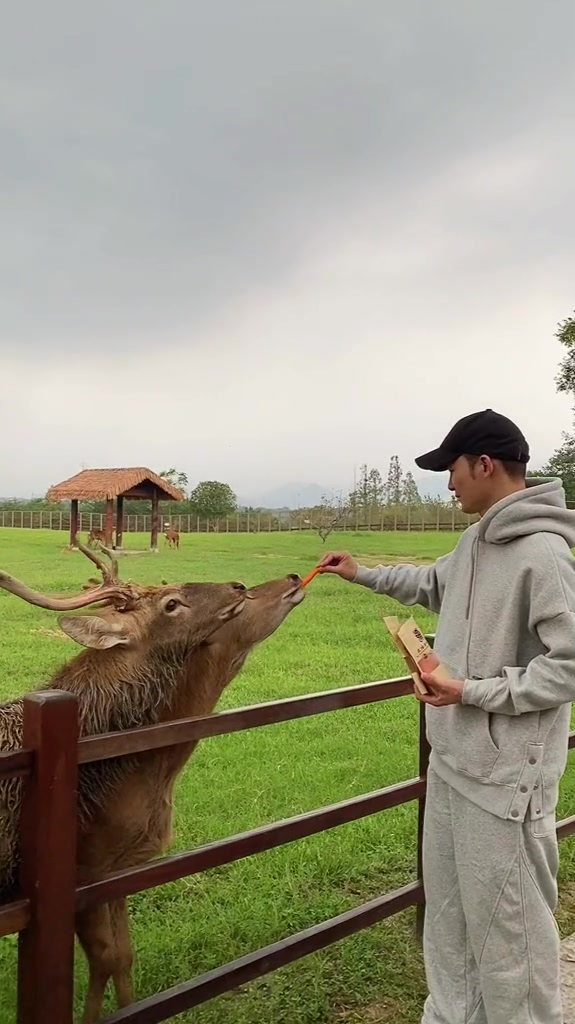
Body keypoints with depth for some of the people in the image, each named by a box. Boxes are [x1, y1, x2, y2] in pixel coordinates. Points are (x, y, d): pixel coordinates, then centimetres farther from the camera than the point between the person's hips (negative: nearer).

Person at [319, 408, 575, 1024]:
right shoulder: (475, 541, 6)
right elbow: (434, 585, 27)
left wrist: (474, 692, -20)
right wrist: (362, 574, 28)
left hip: (505, 775, -9)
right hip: (452, 758, 9)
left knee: (507, 922, 6)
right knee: (446, 909, 22)